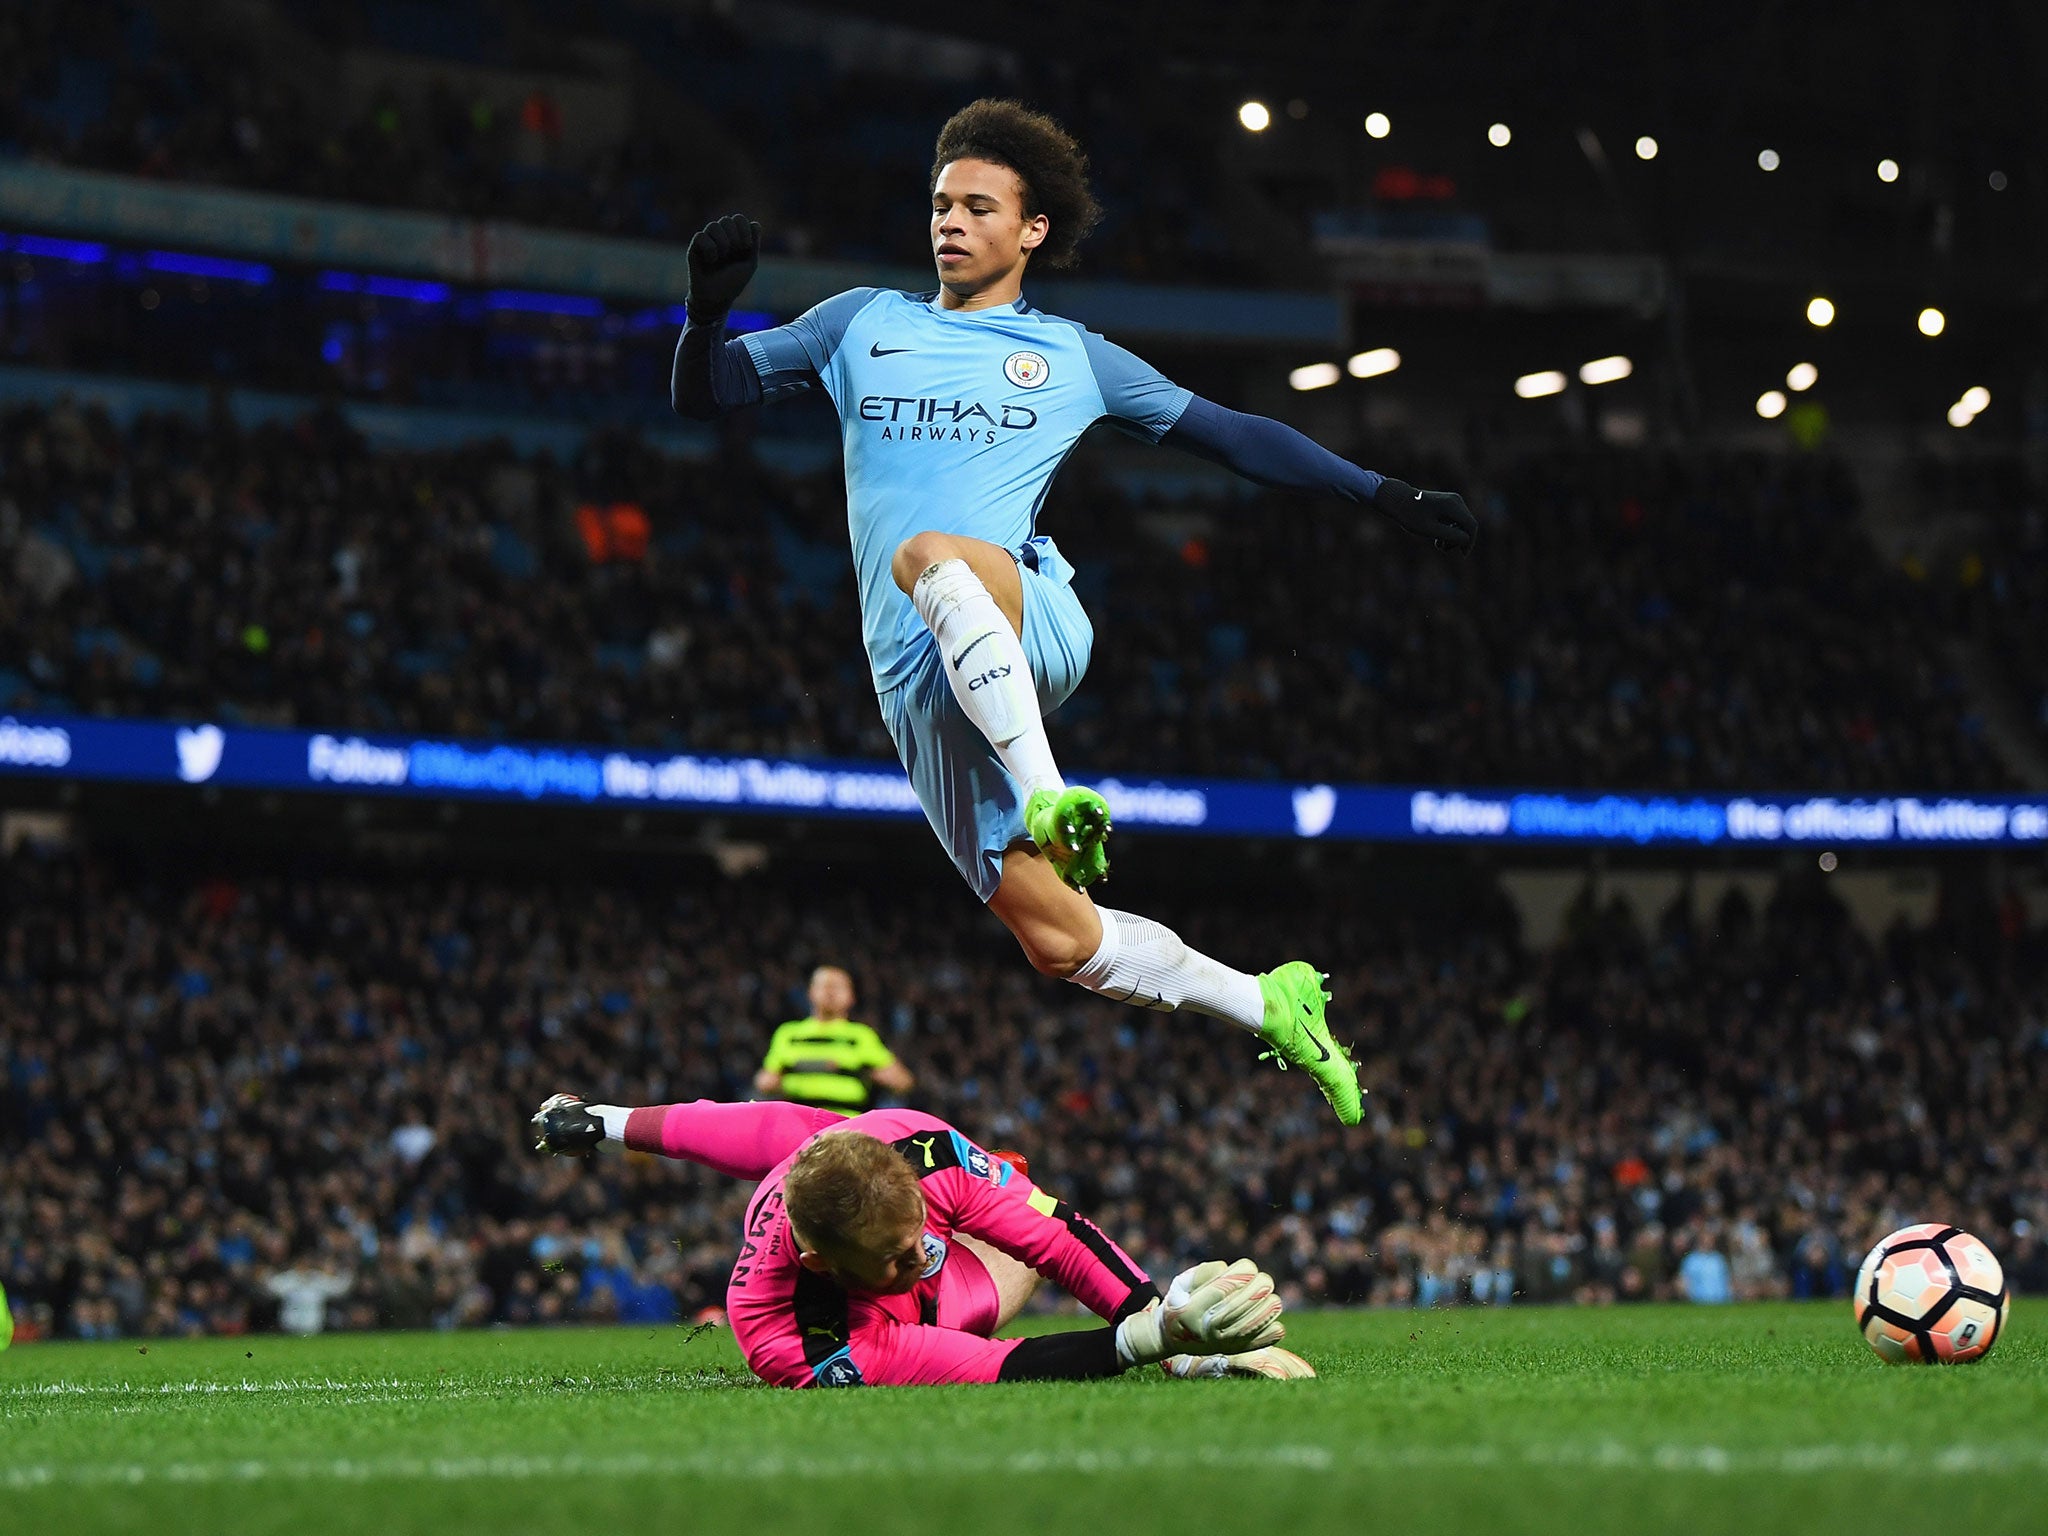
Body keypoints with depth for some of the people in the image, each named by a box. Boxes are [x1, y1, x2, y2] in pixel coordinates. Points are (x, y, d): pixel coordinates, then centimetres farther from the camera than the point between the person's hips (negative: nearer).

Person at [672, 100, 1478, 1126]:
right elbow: (700, 396, 19)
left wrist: (1387, 497, 16)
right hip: (921, 687, 2)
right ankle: (1271, 1007, 9)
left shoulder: (1072, 357, 16)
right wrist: (709, 309, -3)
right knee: (1058, 939, -8)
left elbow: (1229, 434, 21)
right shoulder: (862, 326, 19)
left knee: (929, 556, -38)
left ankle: (1050, 799, -44)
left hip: (1032, 625, -2)